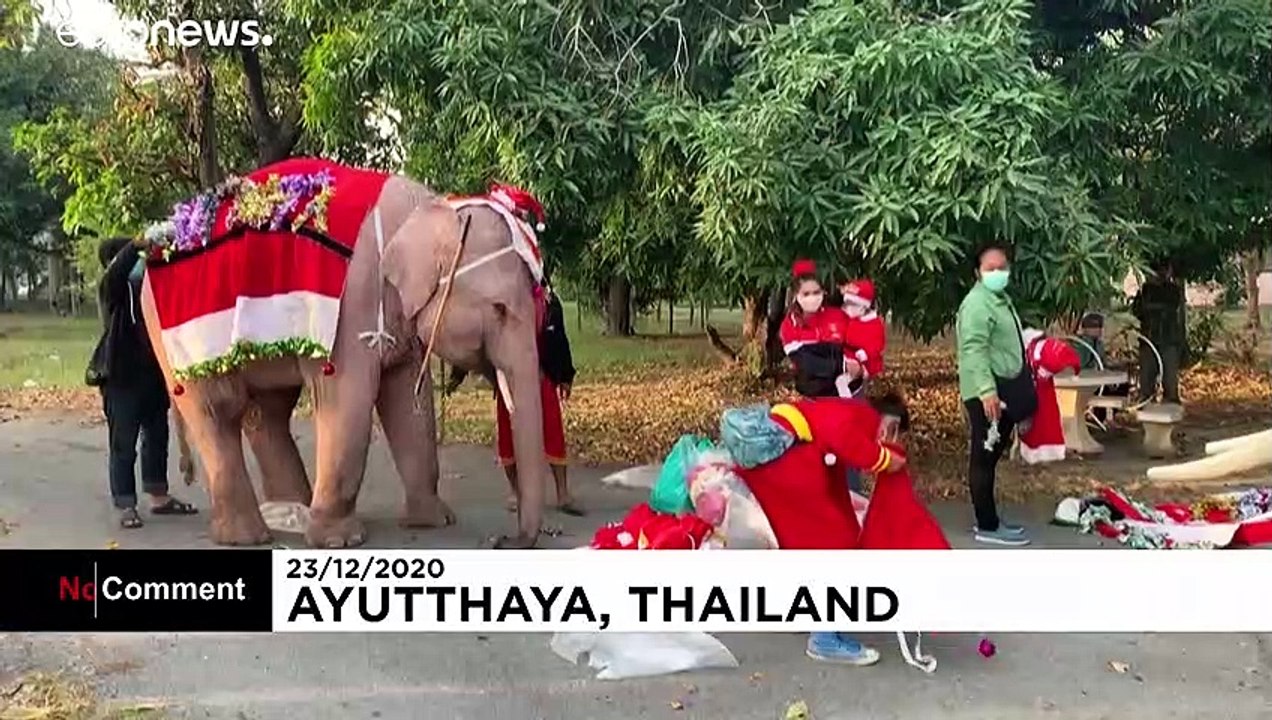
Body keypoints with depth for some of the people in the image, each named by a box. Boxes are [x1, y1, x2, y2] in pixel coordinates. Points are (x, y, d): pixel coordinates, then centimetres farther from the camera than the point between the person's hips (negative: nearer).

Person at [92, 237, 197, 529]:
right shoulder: (111, 290, -6)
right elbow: (116, 273, -26)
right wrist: (137, 244, -34)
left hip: (153, 373, 6)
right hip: (123, 377, -6)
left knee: (157, 437, 15)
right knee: (123, 445, -1)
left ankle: (159, 497, 27)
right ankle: (126, 506, 5)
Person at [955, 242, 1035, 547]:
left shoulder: (1001, 299, 18)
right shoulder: (977, 304, -14)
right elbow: (974, 350, -25)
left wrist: (1021, 394, 28)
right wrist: (987, 390, -34)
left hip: (1005, 391, 10)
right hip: (988, 395, -10)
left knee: (992, 458, 15)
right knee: (983, 459, -4)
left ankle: (990, 519, 24)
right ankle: (987, 527, 0)